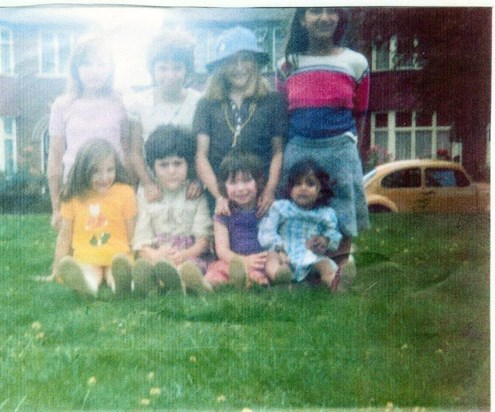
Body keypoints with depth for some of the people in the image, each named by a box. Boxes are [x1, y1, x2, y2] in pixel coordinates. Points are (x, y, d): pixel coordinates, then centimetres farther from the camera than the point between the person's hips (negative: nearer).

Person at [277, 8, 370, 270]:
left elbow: (359, 113, 12)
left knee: (341, 219, 2)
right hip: (298, 150, 1)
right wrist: (281, 148, 10)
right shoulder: (287, 65, 6)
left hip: (339, 149, -1)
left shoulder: (355, 63, 3)